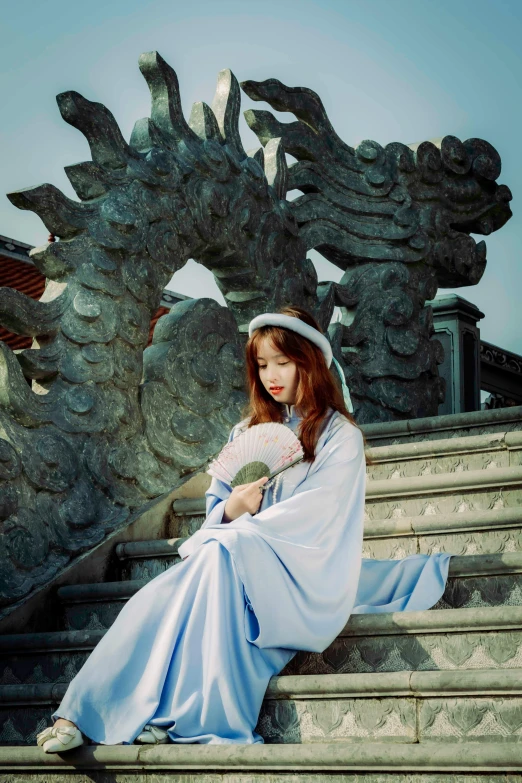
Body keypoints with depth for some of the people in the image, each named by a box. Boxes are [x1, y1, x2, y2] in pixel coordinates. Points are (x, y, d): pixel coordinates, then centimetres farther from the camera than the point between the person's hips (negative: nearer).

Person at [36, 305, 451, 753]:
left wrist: (224, 534, -15)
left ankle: (193, 714, -37)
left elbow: (314, 514, -11)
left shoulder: (339, 435, 2)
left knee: (223, 554, -36)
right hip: (244, 564, 5)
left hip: (308, 577, -5)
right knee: (161, 595, -27)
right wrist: (230, 511, -11)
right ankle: (82, 712, -36)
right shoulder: (247, 433, 21)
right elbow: (216, 509, 15)